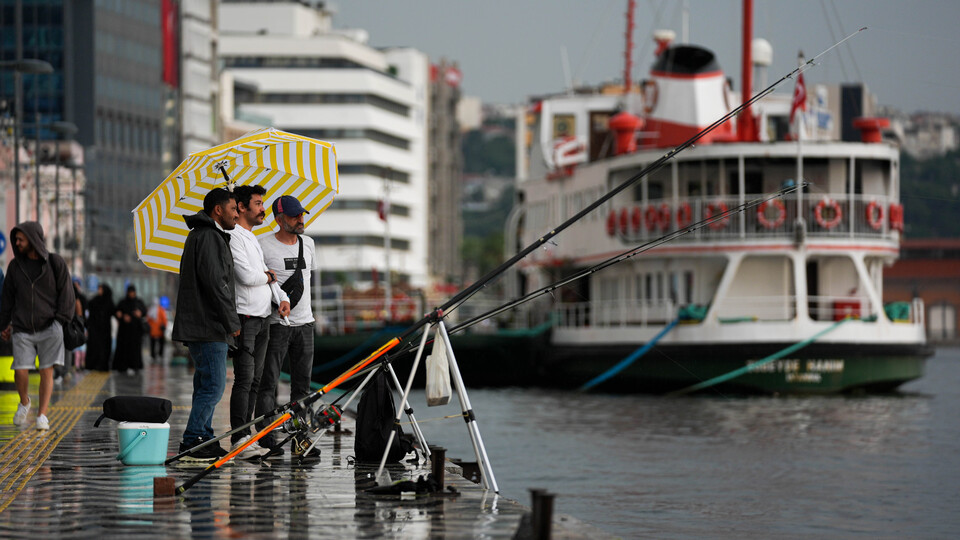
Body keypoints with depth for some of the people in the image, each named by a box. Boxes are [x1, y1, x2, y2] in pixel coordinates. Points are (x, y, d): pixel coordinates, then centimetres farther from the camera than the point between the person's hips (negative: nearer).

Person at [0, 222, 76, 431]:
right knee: (21, 371, -8)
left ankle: (42, 415, 3)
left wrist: (60, 320, -7)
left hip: (49, 329, -2)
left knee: (47, 372, -5)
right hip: (23, 330, 2)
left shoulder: (55, 263, 0)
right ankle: (24, 402, 21)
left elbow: (66, 294, 2)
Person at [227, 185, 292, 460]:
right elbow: (246, 276, -20)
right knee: (244, 379, -11)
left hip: (263, 317, 9)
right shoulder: (234, 237, -10)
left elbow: (266, 275, 19)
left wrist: (282, 297, 1)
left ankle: (245, 438, 10)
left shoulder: (253, 239, 21)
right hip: (245, 317, -9)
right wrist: (268, 276, 0)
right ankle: (240, 438, -11)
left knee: (255, 380, 8)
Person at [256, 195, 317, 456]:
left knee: (302, 384, 8)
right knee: (268, 381, -6)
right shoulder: (264, 245, -7)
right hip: (276, 323, -6)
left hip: (304, 322, 6)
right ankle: (265, 435, -6)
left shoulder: (307, 243, 11)